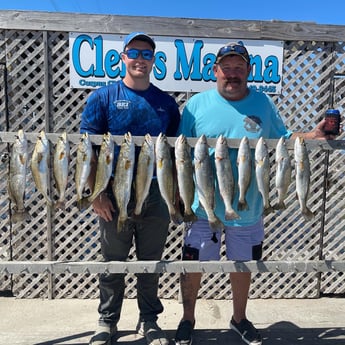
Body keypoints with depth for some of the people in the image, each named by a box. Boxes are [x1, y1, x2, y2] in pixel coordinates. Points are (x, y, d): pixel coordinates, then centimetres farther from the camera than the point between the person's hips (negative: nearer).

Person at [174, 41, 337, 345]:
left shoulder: (263, 103, 2)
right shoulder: (197, 103, -4)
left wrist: (314, 135, -9)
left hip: (248, 208, 2)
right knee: (193, 264, 9)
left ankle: (239, 318, 43)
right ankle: (188, 320, 35)